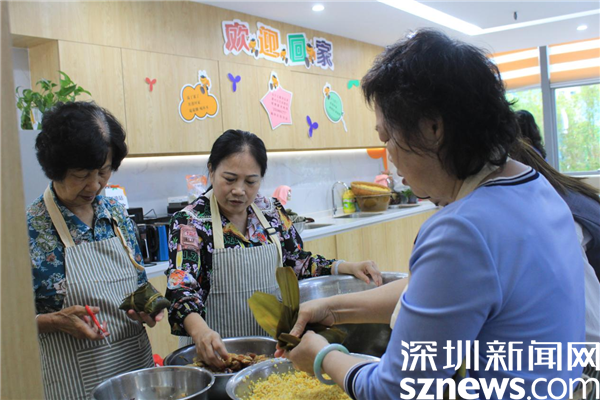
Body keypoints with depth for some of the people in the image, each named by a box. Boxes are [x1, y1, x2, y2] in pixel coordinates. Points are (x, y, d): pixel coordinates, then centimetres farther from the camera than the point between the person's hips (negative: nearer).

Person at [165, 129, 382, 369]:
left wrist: (346, 267, -1)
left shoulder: (272, 211, 5)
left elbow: (297, 263, 14)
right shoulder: (189, 223, -9)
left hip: (271, 343, 3)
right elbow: (181, 288, -20)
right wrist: (200, 331, -40)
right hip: (216, 351, -3)